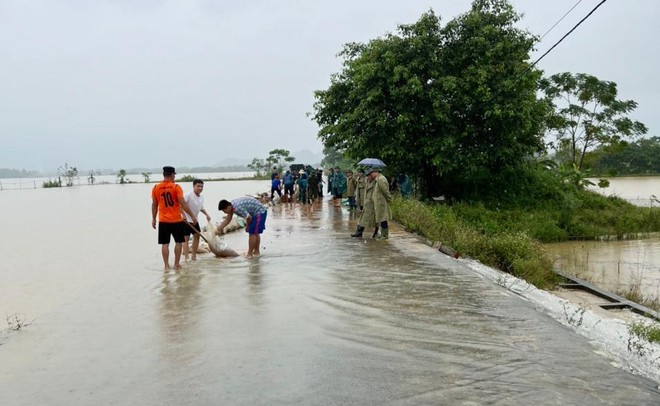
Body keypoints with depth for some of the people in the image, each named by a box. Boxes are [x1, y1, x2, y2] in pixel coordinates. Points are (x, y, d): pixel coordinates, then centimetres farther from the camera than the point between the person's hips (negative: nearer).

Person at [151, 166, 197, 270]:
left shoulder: (156, 188, 2)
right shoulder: (176, 187, -9)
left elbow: (154, 205, 8)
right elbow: (183, 204, -11)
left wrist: (153, 219, 17)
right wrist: (192, 216, -5)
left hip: (163, 221, 3)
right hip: (176, 220, -2)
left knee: (165, 244, 6)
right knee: (178, 242, 12)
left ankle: (166, 266, 6)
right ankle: (176, 264, 16)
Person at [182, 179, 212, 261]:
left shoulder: (201, 197, 3)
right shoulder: (188, 195, -21)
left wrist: (207, 214, 9)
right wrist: (184, 216, -36)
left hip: (194, 220, 8)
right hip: (186, 220, -8)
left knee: (197, 236, 10)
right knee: (186, 238, -5)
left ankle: (194, 255, 21)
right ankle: (186, 257, -3)